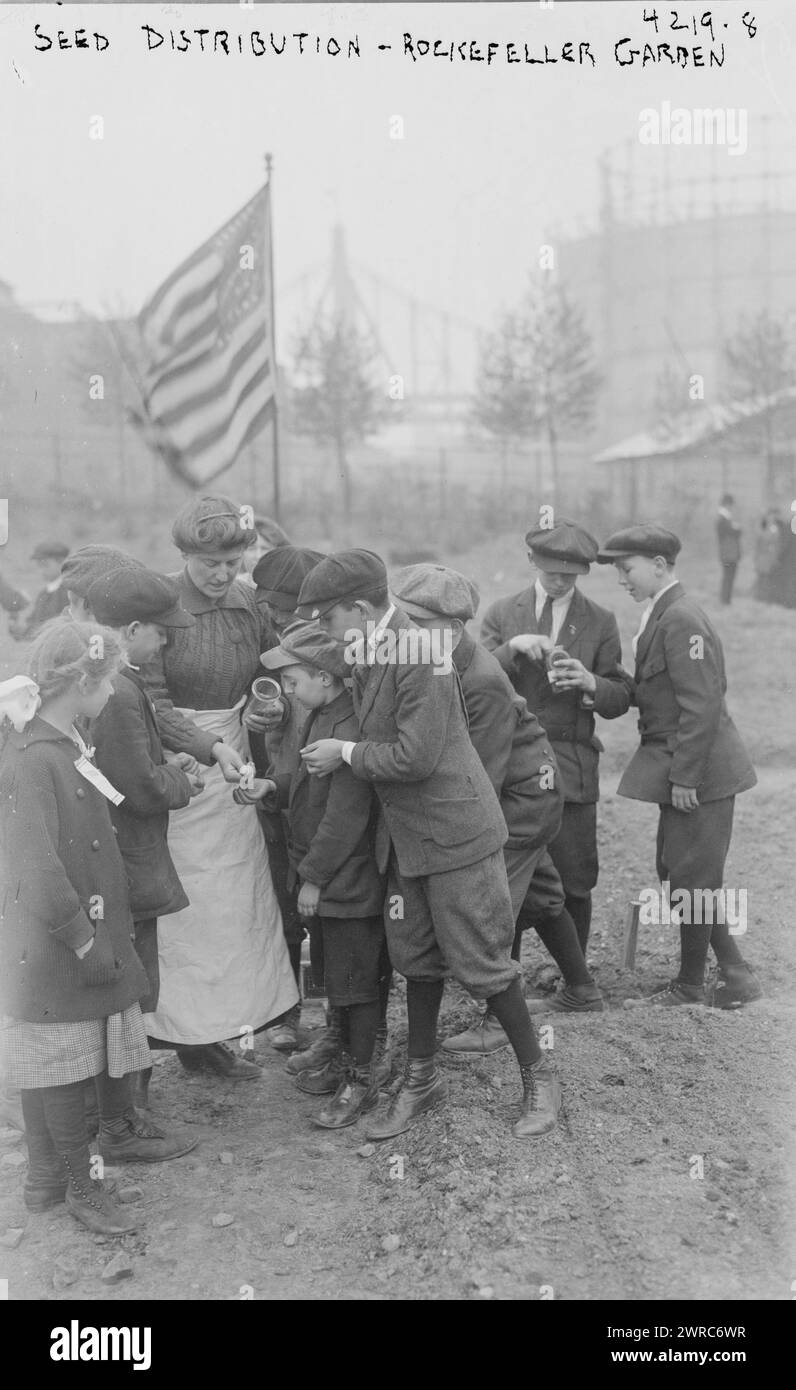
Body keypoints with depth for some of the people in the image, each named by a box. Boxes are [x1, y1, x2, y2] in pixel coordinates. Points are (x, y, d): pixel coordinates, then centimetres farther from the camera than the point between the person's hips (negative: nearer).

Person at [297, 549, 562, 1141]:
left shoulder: (419, 657, -23)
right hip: (406, 836, 8)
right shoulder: (371, 654, 4)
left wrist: (345, 753, -14)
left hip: (454, 834, -8)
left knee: (481, 962, 2)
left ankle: (538, 1076, 20)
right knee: (417, 957, 17)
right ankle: (422, 1077, 32)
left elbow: (416, 756, -25)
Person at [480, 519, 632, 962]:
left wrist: (590, 683, -16)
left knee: (575, 882, 1)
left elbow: (621, 699, 5)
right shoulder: (502, 614, 8)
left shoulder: (601, 621, 6)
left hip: (571, 766, -1)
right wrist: (511, 648, -17)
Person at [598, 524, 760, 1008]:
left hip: (700, 772, -10)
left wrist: (684, 778, -21)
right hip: (683, 771, 10)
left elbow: (701, 706, -22)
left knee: (692, 880, 3)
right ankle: (735, 973, 24)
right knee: (676, 872, 16)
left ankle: (691, 989, 19)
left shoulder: (681, 620, -19)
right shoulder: (663, 615, 11)